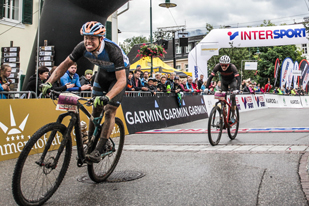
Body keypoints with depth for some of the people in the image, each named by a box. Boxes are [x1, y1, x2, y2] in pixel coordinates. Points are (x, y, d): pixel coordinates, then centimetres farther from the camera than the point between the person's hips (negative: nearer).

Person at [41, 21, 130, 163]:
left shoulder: (113, 50, -39)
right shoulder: (83, 47, -24)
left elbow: (122, 80, -44)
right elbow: (66, 64, -13)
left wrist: (107, 97, -60)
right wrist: (49, 82, -25)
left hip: (119, 73, -5)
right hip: (103, 72, 5)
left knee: (110, 111, -13)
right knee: (95, 108, 2)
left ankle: (98, 151, -13)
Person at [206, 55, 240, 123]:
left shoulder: (232, 67, -37)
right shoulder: (218, 66, -31)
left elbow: (238, 78, -43)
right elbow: (211, 77, -31)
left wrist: (237, 89, -57)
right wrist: (207, 87, -43)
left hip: (232, 81, -3)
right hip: (223, 81, 3)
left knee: (233, 97, -19)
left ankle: (232, 116, -7)